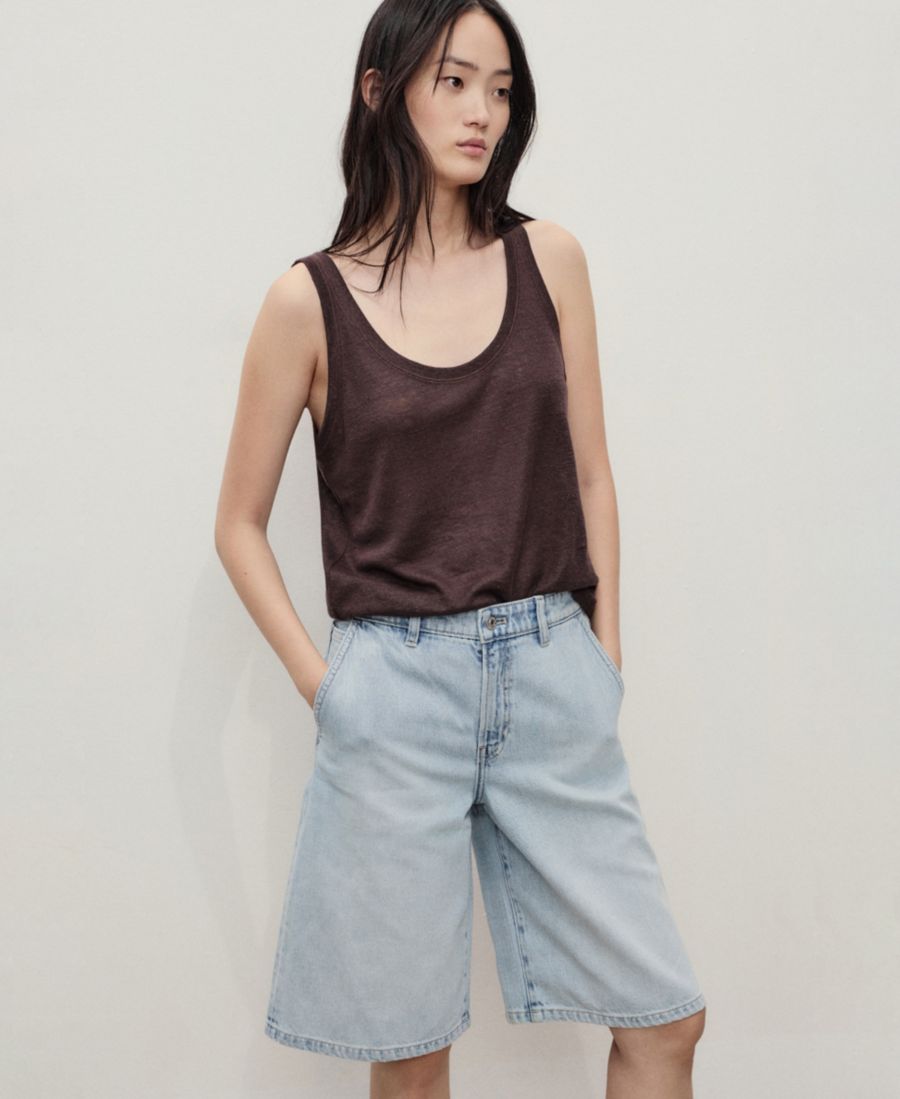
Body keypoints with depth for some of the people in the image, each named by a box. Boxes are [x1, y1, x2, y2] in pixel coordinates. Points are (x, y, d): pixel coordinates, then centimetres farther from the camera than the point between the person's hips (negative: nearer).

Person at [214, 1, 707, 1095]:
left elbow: (590, 476, 10)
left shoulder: (548, 259, 5)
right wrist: (320, 682, -3)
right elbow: (240, 524, 5)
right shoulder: (310, 300, -2)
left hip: (554, 673, 3)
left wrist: (603, 654, 6)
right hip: (396, 683, -2)